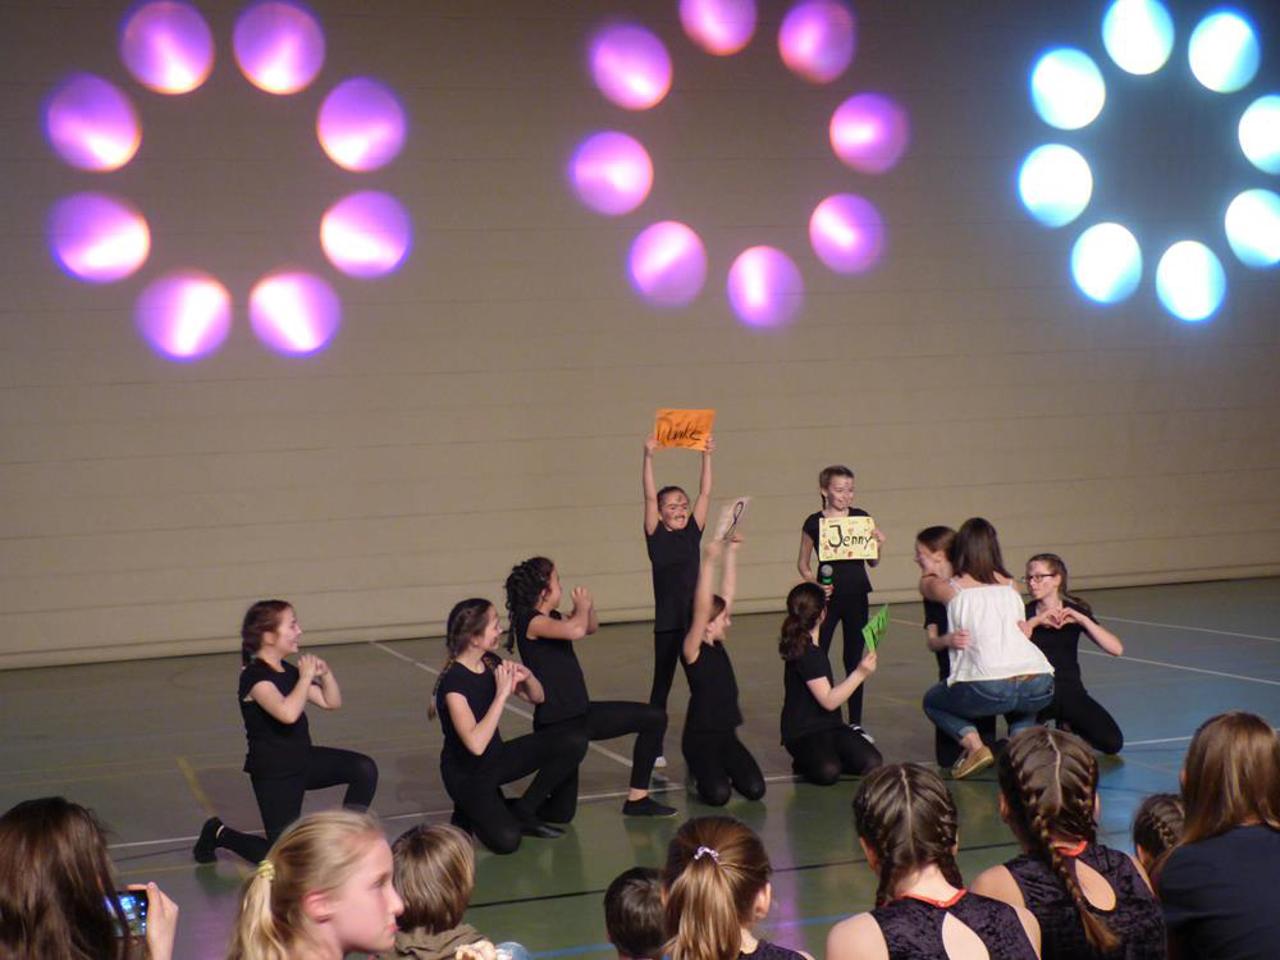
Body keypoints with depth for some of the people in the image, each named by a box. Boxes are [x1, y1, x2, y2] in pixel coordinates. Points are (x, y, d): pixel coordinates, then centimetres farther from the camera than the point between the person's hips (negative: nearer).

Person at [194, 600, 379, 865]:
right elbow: (288, 713, -39)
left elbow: (332, 702, 11)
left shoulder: (289, 671, 5)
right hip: (273, 773, -8)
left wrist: (325, 673, -7)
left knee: (365, 769, -10)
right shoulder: (255, 677, -21)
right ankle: (219, 834, 21)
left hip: (303, 759, 8)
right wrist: (306, 677, -26)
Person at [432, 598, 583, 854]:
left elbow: (537, 698, 8)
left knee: (572, 746, -8)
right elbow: (476, 744, -36)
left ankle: (522, 812, 5)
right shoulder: (453, 681, -26)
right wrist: (502, 693, -33)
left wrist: (526, 676, -14)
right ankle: (472, 812, 6)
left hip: (496, 757, 7)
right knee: (506, 840, -27)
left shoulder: (491, 662, -3)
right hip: (466, 773, -7)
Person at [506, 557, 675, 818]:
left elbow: (591, 628, 26)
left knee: (654, 718, 7)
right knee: (560, 814, -8)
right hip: (556, 723, -9)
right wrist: (582, 607, -13)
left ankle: (637, 798, 13)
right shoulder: (529, 621, -18)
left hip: (581, 712, 9)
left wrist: (588, 606, 4)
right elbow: (575, 631, -36)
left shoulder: (553, 618, 8)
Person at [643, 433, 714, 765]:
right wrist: (648, 458, -21)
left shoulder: (693, 533, 6)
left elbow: (705, 493, 3)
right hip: (667, 621, -3)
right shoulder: (656, 537, -2)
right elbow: (650, 497, -12)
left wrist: (706, 456, -4)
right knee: (662, 684, 5)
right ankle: (654, 748, 11)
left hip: (696, 618, 3)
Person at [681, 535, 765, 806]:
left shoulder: (718, 646, 7)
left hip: (727, 733, 7)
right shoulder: (692, 651, -11)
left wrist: (731, 553, 4)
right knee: (718, 794, -22)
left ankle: (721, 768, 20)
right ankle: (699, 771, 10)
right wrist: (710, 560, -32)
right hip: (700, 736, -7)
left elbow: (728, 592, 7)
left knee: (755, 789, -9)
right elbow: (702, 608, -25)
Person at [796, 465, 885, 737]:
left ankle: (855, 722, 19)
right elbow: (803, 564, 4)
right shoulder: (814, 523, -4)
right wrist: (815, 583, -12)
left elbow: (873, 562, 8)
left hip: (857, 596, 3)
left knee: (855, 658, 10)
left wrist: (878, 544, -11)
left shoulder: (861, 518, 3)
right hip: (828, 596, -2)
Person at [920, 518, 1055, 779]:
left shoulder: (951, 589, 13)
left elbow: (925, 584, 34)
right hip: (1040, 687, 3)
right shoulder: (1009, 584, 19)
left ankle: (973, 745, 1)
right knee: (1020, 707, 39)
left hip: (989, 689, -3)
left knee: (932, 701, 26)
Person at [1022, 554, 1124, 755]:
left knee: (1112, 743, -18)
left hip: (1070, 691, 2)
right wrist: (1034, 621, -21)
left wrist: (1081, 619, -17)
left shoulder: (1075, 611, 4)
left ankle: (1068, 729, 13)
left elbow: (1117, 649, -10)